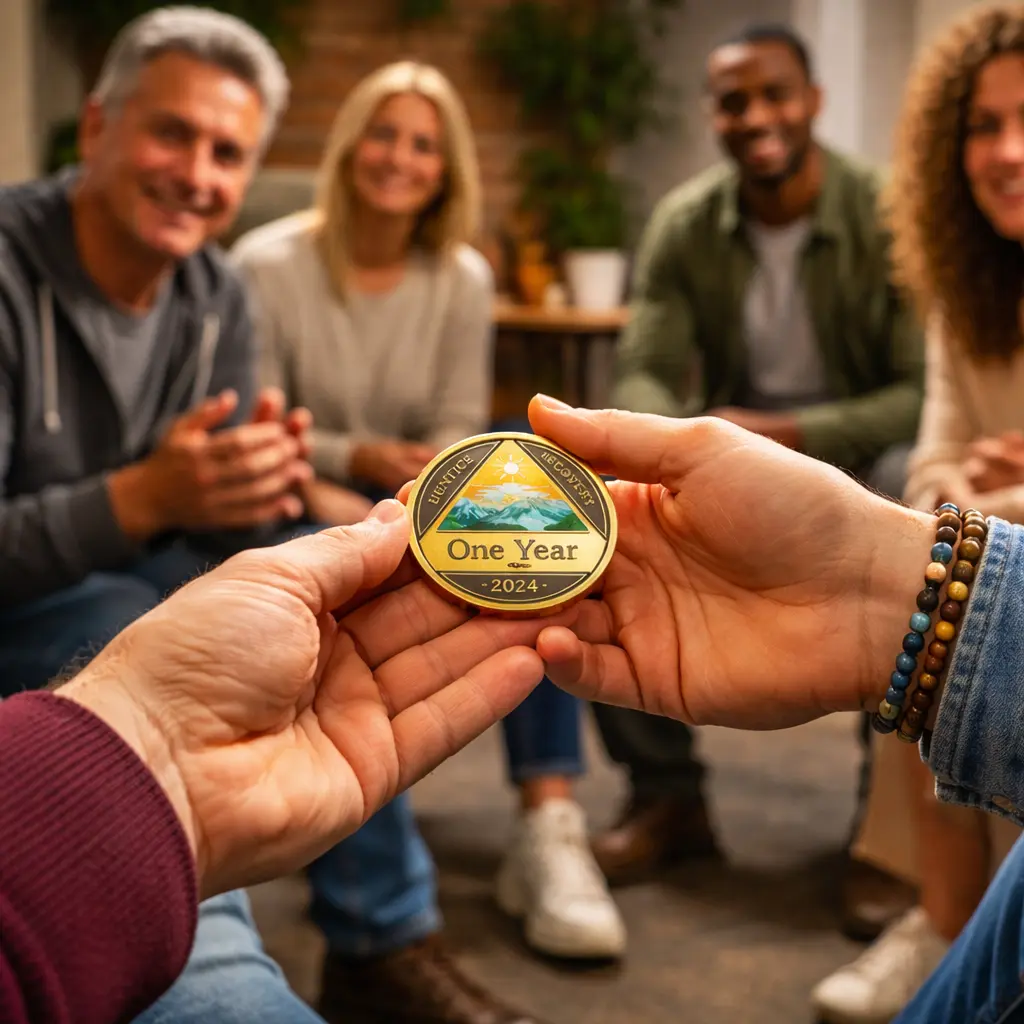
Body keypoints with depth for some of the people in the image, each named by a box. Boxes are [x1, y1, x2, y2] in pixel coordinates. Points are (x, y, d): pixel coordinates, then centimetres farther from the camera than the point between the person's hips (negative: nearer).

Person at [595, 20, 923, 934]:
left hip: (856, 449, -3)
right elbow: (644, 373, -8)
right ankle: (667, 791, -9)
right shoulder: (685, 225, -3)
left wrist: (789, 434, -32)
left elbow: (926, 393, -18)